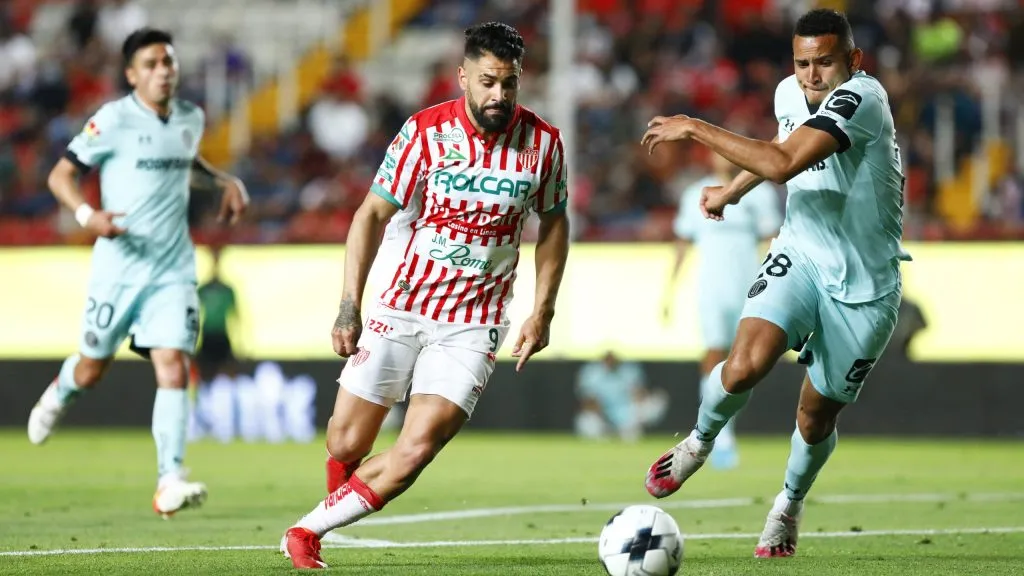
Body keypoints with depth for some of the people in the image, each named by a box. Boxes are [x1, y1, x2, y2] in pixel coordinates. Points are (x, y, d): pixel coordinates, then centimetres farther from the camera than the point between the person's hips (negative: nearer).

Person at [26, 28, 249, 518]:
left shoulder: (190, 119, 7)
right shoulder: (113, 121, -10)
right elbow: (60, 175, -7)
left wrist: (224, 181, 11)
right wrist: (87, 214, -24)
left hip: (173, 269, 3)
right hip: (118, 267, -3)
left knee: (173, 367, -13)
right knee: (93, 368, 12)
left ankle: (170, 480, -15)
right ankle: (59, 395, 49)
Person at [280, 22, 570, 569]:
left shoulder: (543, 143, -5)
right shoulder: (426, 131, -10)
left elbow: (553, 225, 11)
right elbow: (372, 215, -3)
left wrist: (541, 311, 4)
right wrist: (349, 308, -10)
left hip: (474, 323, 0)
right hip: (401, 307, 0)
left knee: (418, 448, -16)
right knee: (345, 446, -1)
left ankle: (309, 530, -3)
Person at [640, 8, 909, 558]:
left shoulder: (861, 98, -26)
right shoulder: (790, 93, -3)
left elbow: (783, 163, -36)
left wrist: (695, 128, -28)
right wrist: (732, 190, 29)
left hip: (864, 288, -3)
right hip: (800, 258, 3)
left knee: (816, 418, 9)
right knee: (745, 365, -24)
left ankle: (790, 502, 41)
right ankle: (699, 441, 7)